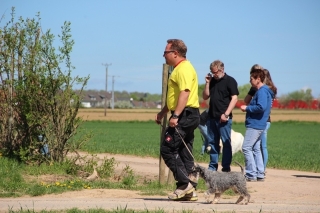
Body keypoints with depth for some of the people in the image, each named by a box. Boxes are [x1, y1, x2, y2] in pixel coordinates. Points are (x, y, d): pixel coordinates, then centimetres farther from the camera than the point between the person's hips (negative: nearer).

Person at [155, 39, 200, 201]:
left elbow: (184, 93, -26)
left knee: (167, 149, -11)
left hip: (184, 115, -11)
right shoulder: (179, 69, 21)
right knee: (184, 153, 10)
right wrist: (162, 112, 33)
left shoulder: (184, 69, -13)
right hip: (186, 116, 11)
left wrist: (175, 116, -32)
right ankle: (190, 190, 10)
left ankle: (184, 183, -13)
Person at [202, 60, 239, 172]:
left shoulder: (230, 81, -3)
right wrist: (207, 83, 3)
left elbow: (234, 98, -10)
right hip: (212, 116, 7)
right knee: (213, 142, 9)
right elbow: (205, 97, 17)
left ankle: (226, 167, -2)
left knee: (226, 142, -4)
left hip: (224, 118, -7)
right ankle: (213, 166, 15)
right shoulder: (212, 81, 15)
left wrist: (226, 114, -16)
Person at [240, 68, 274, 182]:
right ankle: (260, 174, 14)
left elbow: (261, 107, -26)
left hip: (255, 125, -11)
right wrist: (248, 108, 13)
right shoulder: (263, 91, 17)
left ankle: (251, 174, -12)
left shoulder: (262, 92, -15)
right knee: (256, 149, 12)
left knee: (246, 148, -11)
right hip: (258, 124, 11)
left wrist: (247, 108, -15)